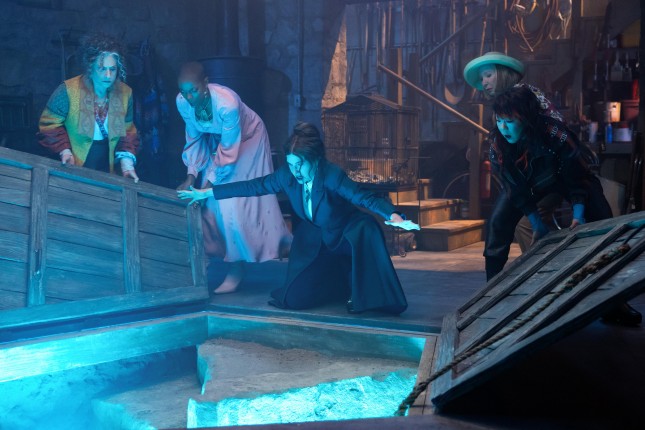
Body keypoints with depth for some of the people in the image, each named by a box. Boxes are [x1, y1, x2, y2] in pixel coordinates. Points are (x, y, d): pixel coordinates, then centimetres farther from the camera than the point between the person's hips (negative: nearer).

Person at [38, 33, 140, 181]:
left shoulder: (124, 93, -2)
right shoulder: (69, 90, -15)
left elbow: (127, 132, 6)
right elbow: (50, 123, -6)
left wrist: (127, 163, -6)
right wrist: (64, 150, -19)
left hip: (105, 170, 4)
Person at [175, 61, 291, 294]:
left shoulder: (227, 104, -38)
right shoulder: (182, 102, -21)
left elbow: (228, 151, -30)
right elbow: (194, 138, -6)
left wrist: (207, 186, -29)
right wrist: (191, 176, -15)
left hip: (246, 140, -6)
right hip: (216, 140, 6)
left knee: (236, 203, -12)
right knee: (209, 203, -1)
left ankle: (236, 268, -2)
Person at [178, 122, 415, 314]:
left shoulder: (332, 175, -30)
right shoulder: (287, 175, -16)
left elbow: (365, 197, -39)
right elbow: (253, 186, -7)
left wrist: (394, 216, -58)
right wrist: (206, 193, -6)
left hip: (345, 233, -4)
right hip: (314, 237, 4)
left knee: (366, 228, -39)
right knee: (293, 299, -6)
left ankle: (365, 294, -16)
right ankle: (340, 280, 24)